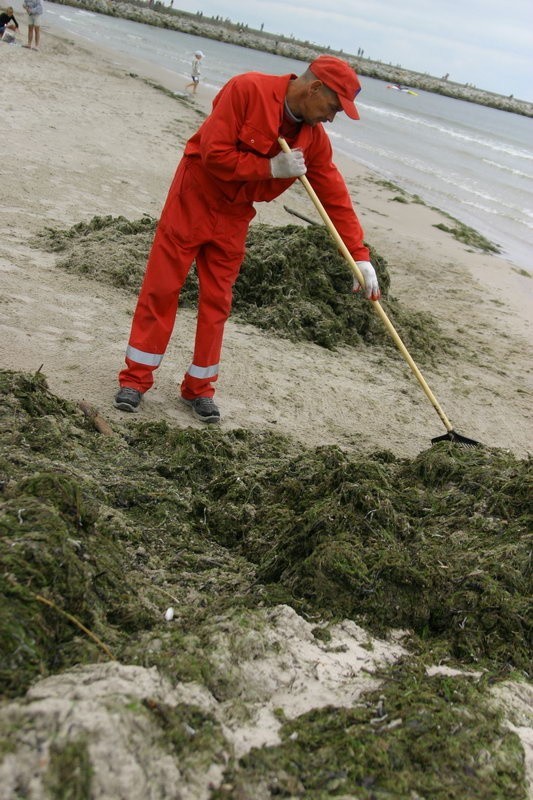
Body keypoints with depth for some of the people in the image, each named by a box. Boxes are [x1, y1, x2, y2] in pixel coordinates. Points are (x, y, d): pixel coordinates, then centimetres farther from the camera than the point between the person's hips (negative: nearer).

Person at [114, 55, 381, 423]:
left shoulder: (314, 140, -5)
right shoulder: (248, 90, -21)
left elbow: (336, 198, -3)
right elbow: (214, 153, -25)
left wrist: (360, 257, -8)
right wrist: (271, 167, -24)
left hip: (234, 216, 5)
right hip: (193, 198, -5)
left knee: (217, 302, 6)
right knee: (161, 288, -2)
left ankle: (199, 388, 18)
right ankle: (135, 379, 8)